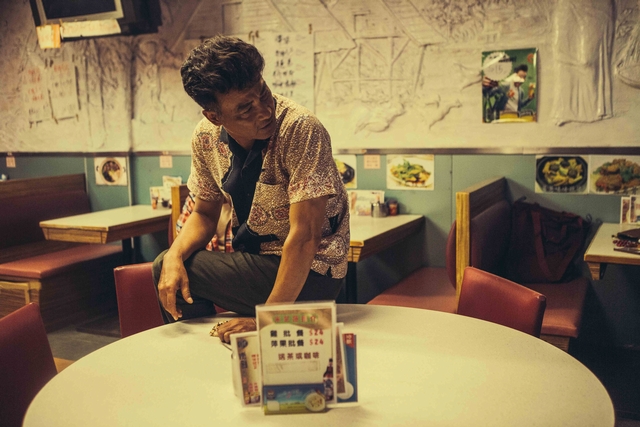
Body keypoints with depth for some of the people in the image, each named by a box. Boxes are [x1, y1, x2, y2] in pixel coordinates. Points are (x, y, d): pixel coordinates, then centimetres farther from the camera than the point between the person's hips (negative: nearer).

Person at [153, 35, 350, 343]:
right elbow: (205, 213, 7)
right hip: (257, 259, 6)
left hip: (309, 272, -6)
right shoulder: (206, 137, -5)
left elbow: (304, 236, -27)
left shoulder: (299, 130, -25)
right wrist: (175, 256, -13)